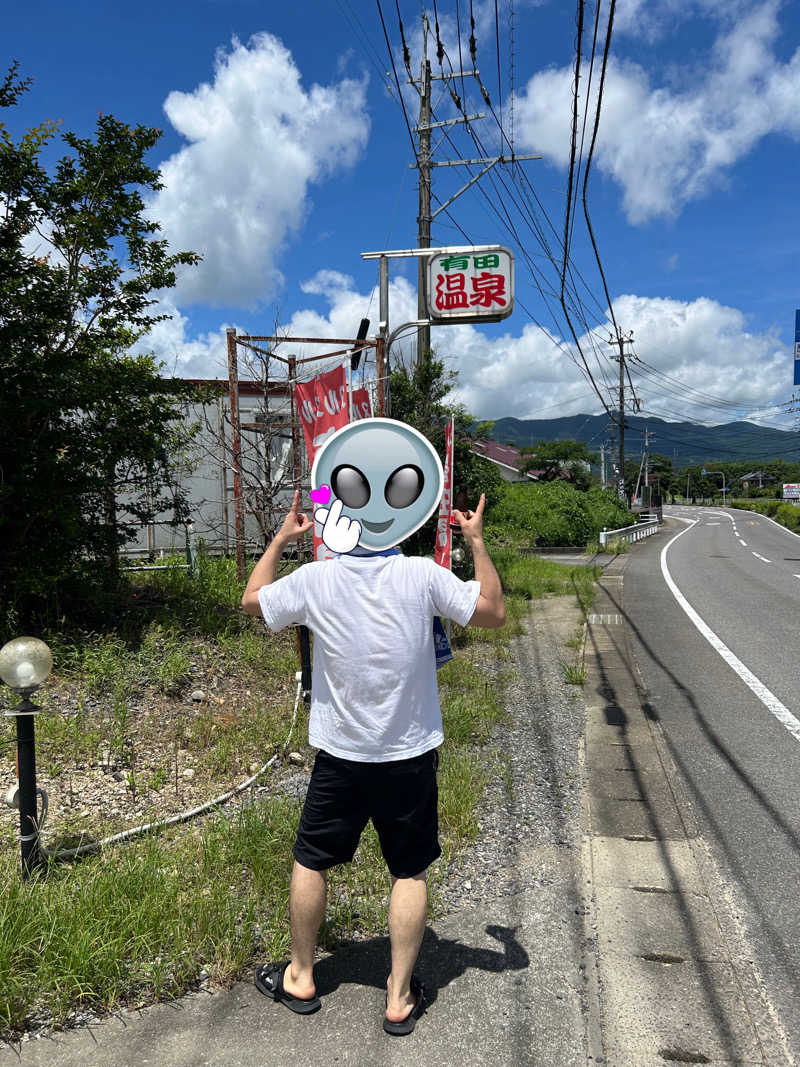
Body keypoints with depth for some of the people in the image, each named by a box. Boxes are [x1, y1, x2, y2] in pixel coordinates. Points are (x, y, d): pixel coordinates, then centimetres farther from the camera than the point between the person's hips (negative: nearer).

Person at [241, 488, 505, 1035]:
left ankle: (301, 978, 35)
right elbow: (494, 612, -5)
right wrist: (478, 542, 3)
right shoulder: (422, 576, -15)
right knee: (410, 871, 15)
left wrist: (281, 539, 17)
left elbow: (252, 599, 7)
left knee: (310, 861, 20)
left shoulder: (314, 579, -11)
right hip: (411, 755, 0)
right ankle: (400, 997, 24)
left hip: (340, 755, 1)